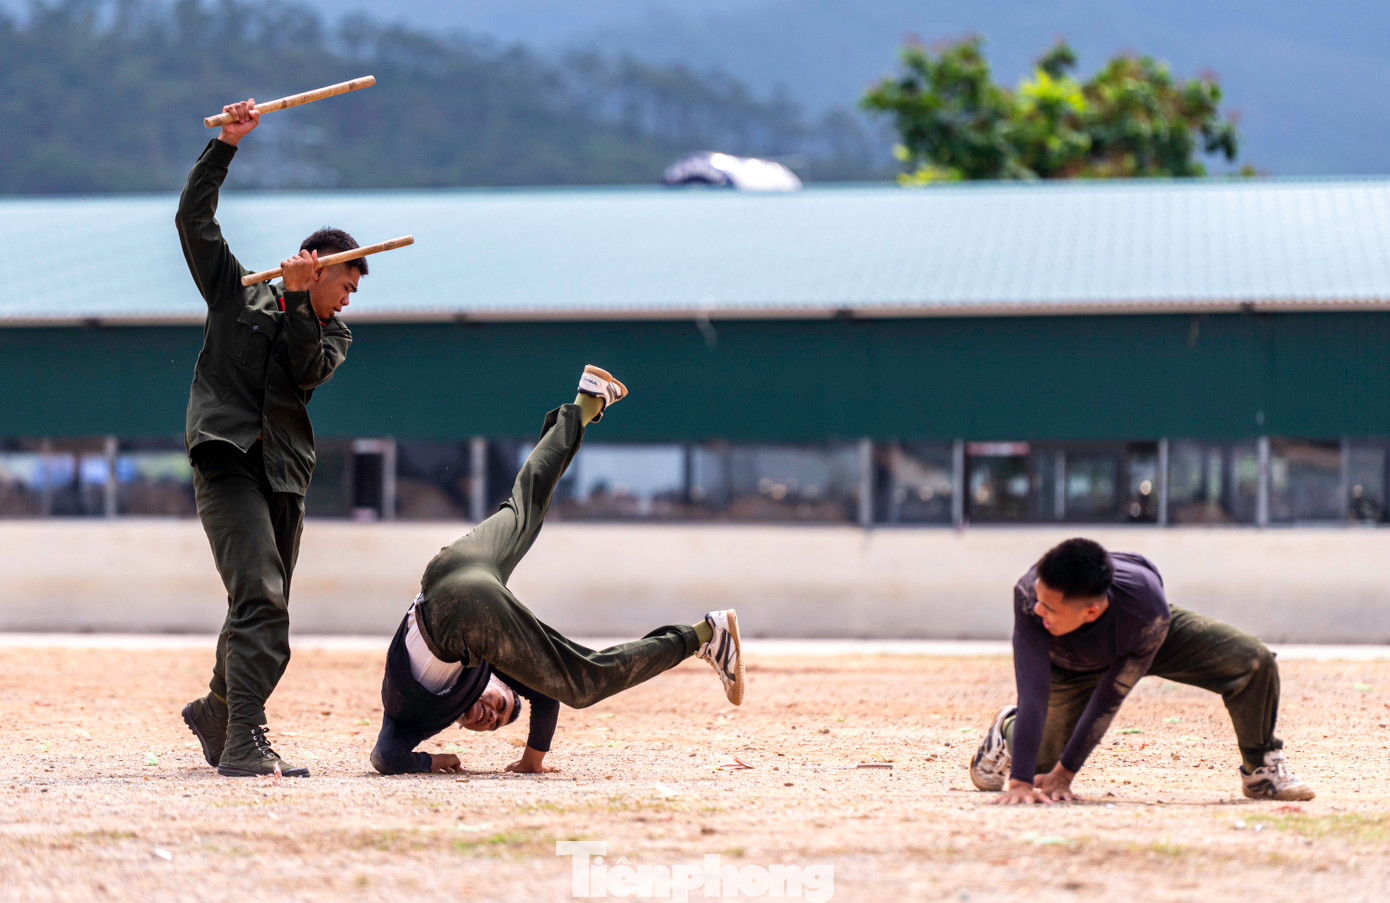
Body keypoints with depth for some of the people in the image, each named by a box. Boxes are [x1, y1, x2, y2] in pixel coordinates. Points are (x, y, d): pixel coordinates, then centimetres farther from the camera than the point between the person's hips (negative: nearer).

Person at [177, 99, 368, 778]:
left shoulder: (330, 334, 18)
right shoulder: (238, 293, 9)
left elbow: (308, 370, -4)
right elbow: (194, 219, 1)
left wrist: (298, 297, -14)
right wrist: (225, 146, -6)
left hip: (285, 476, 6)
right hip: (227, 461, -6)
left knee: (262, 612, 10)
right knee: (261, 600, -20)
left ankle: (217, 712, 34)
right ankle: (244, 743, -26)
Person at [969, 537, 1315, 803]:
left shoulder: (1149, 611, -43)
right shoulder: (1030, 596, -44)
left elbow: (1111, 696, -32)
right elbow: (1033, 692, -41)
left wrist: (1065, 772, -26)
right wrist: (1020, 783, -44)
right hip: (1071, 667, 1)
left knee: (1255, 661, -19)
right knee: (1042, 764, -3)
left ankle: (1261, 770, 7)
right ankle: (1007, 728, 35)